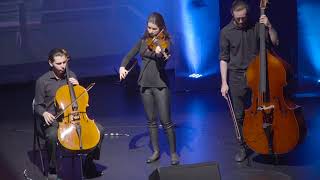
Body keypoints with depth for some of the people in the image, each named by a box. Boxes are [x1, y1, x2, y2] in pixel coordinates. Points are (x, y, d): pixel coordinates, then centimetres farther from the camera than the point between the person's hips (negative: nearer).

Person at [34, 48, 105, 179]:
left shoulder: (71, 76, 8)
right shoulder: (42, 81, -4)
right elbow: (38, 106, 1)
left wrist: (77, 86, -3)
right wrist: (44, 113, -21)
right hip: (53, 120, -4)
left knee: (99, 130, -16)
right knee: (52, 136, -38)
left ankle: (89, 162, 3)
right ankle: (53, 169, -15)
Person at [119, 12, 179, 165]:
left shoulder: (165, 42, -8)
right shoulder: (143, 41, 6)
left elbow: (162, 63, -22)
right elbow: (129, 55, 8)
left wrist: (160, 53, -44)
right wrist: (122, 67, -12)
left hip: (160, 84, -5)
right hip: (145, 84, 5)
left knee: (166, 121, -6)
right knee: (151, 121, 11)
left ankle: (173, 152, 6)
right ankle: (156, 151, 20)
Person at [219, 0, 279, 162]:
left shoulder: (256, 27, 1)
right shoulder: (226, 32, -3)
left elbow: (274, 42, 1)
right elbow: (223, 58, -2)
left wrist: (269, 26, -14)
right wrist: (224, 82, -6)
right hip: (237, 77, -1)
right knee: (239, 116, 3)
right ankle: (243, 147, 15)